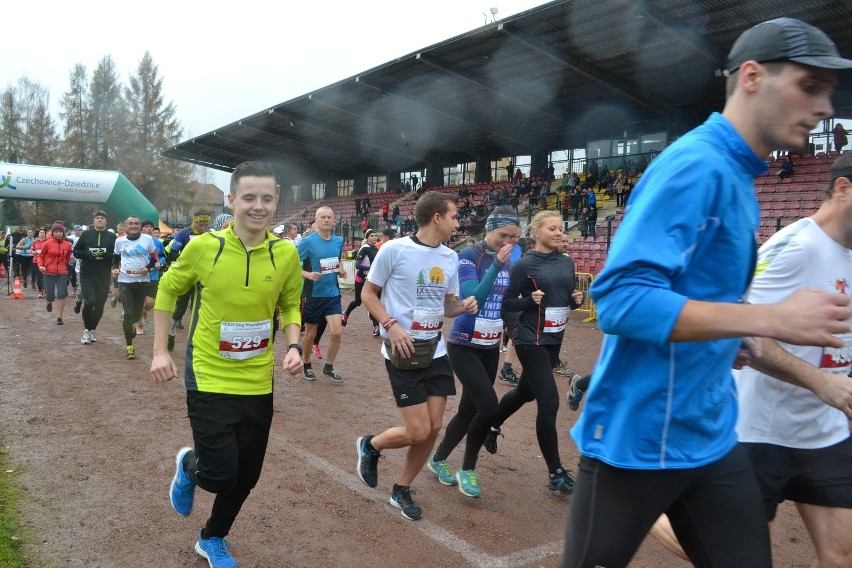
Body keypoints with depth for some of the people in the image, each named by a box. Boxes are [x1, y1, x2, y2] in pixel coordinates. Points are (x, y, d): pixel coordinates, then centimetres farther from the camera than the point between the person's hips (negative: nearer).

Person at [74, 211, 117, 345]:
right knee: (89, 302, -16)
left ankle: (92, 330, 27)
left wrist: (105, 254, -20)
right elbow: (76, 252, 5)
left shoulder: (112, 236, 4)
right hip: (87, 275, -1)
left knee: (99, 306, 7)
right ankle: (87, 329, 5)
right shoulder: (86, 234, 5)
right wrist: (87, 253, -14)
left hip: (104, 277, 1)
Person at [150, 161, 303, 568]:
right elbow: (167, 291, 3)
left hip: (258, 384, 3)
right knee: (220, 475, -4)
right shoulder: (203, 247, -13)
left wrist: (294, 345, -10)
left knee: (246, 476, 14)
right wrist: (160, 351, 0)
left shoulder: (286, 253, -8)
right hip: (209, 379, -3)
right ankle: (188, 466, 34)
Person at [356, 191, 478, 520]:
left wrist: (463, 306, -6)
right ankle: (370, 446, 24)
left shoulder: (450, 258, 7)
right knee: (419, 433, -7)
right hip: (403, 353, -6)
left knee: (433, 428, 5)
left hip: (435, 352, 6)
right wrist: (392, 325, -19)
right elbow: (368, 294, -4)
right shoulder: (394, 250, -11)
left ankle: (402, 491, 26)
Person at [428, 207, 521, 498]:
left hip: (491, 347, 7)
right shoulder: (469, 256, -14)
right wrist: (496, 265, -29)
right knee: (489, 406, -17)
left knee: (469, 409, 11)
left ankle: (438, 459, 32)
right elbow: (473, 299, -25)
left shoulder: (506, 261, 5)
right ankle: (468, 469, 5)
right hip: (465, 346, -7)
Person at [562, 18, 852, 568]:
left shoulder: (737, 177, 10)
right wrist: (773, 319, -27)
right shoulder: (697, 165, -18)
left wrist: (744, 341, 7)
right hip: (638, 436, -8)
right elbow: (620, 296, -28)